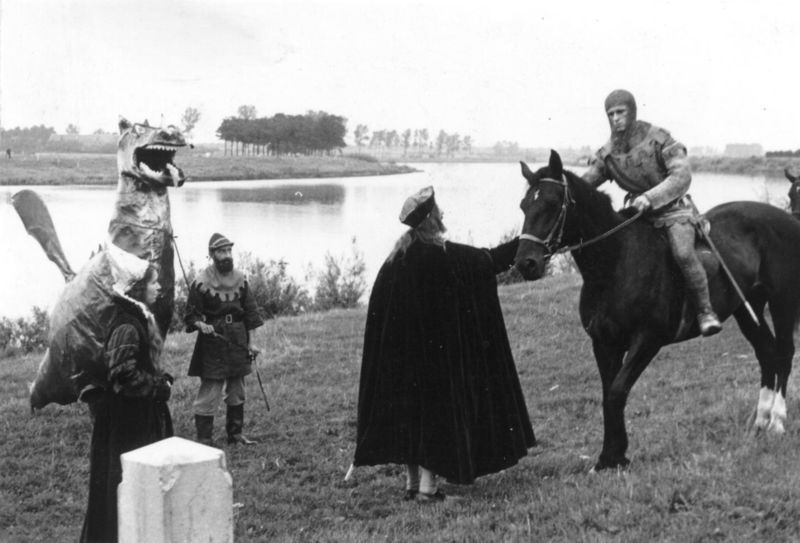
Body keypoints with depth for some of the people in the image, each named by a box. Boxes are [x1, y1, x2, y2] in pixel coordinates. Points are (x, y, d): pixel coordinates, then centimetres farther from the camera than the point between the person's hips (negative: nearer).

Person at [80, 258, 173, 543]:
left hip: (142, 414, 10)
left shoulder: (141, 319, 9)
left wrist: (162, 380, 4)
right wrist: (158, 387, -16)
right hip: (127, 417, -10)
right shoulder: (127, 326, -22)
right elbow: (123, 375, -26)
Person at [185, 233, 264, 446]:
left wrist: (250, 342, 8)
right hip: (213, 342, -6)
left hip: (238, 341, 6)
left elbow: (249, 311, 11)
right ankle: (204, 440, -1)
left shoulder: (240, 279, 6)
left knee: (237, 392, 13)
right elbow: (191, 314, -6)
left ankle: (235, 433, 26)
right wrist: (201, 325, -27)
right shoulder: (201, 282, -10)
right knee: (209, 392, -6)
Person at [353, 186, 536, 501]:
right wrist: (526, 242, 4)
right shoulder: (444, 256, -15)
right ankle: (427, 484, -1)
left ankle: (412, 482, 18)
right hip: (436, 350, -7)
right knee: (438, 406, 1)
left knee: (410, 409, 13)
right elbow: (490, 261, -8)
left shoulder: (398, 257, 5)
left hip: (399, 352, 7)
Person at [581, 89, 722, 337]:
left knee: (683, 253, -31)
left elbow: (681, 176, -19)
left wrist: (650, 197, -31)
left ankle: (705, 311, -18)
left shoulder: (657, 138, -13)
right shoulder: (608, 153, 1)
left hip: (673, 209, -6)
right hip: (640, 213, 6)